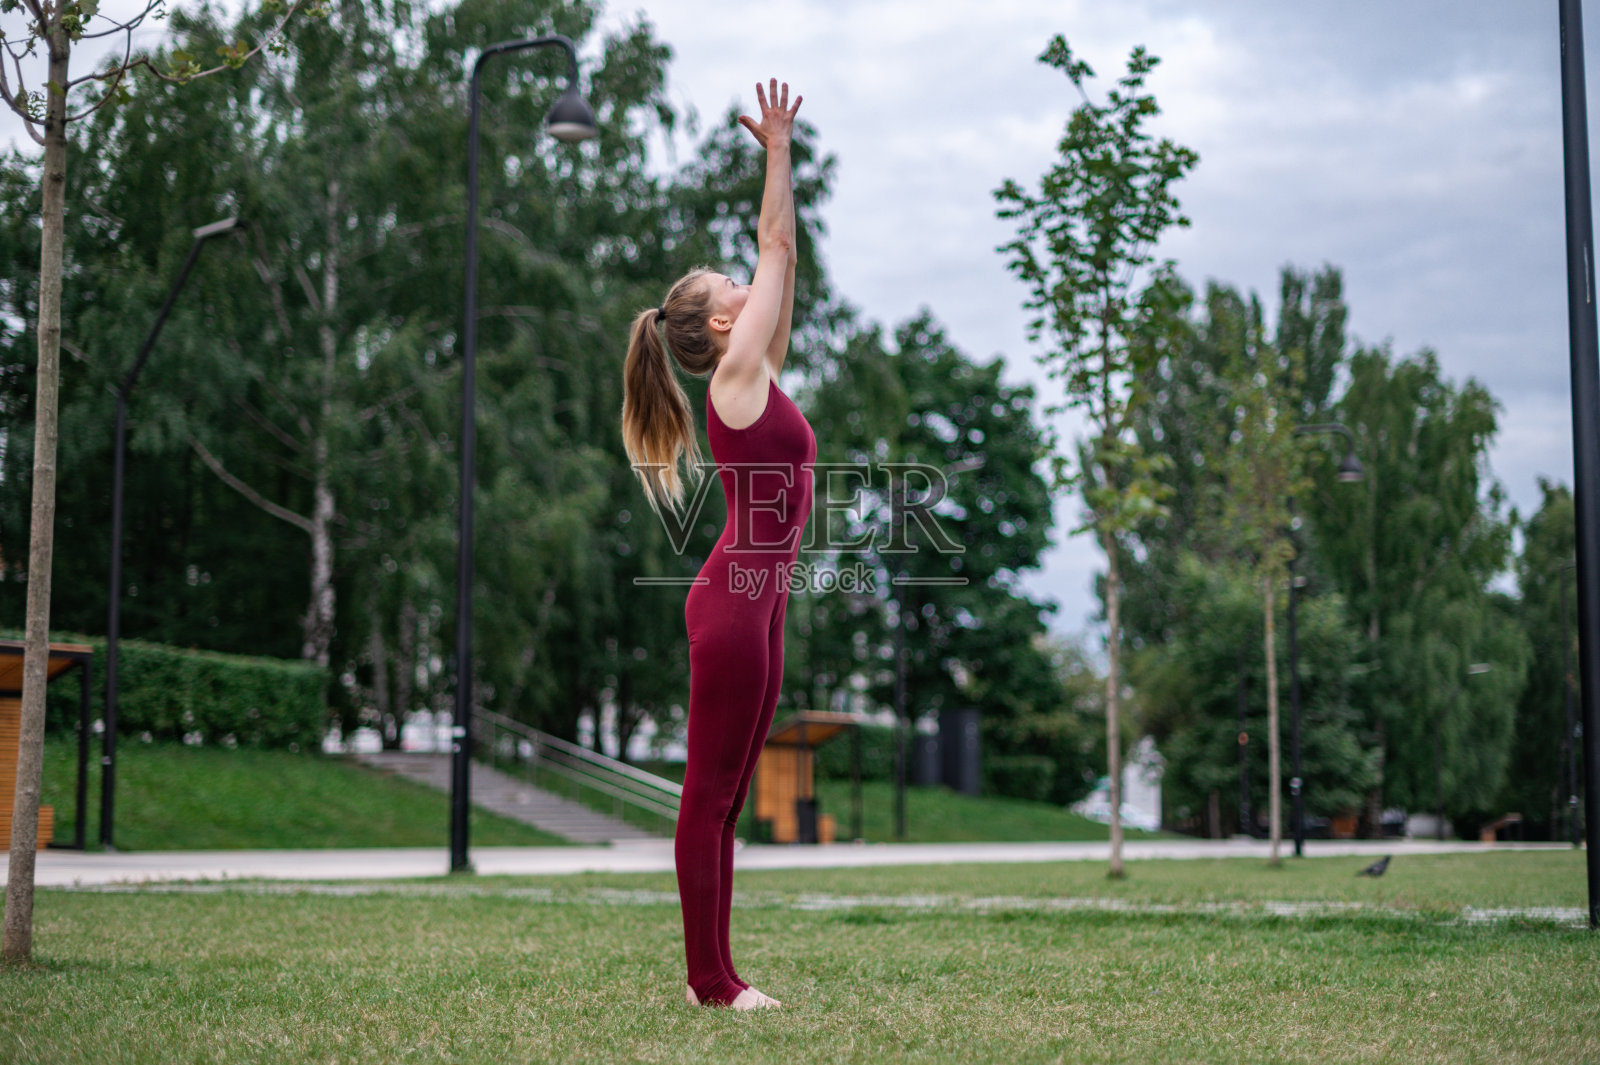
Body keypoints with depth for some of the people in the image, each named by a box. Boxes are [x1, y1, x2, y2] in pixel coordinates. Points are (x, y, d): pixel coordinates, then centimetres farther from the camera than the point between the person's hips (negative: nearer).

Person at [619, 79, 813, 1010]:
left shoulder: (757, 377, 18)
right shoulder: (735, 374, -6)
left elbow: (781, 259, 21)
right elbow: (779, 251, -1)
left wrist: (782, 152, 23)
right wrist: (779, 155, 6)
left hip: (759, 605, 9)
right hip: (735, 601, -9)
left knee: (728, 796, 10)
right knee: (711, 791, -4)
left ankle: (714, 974, 15)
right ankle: (711, 978, 1)